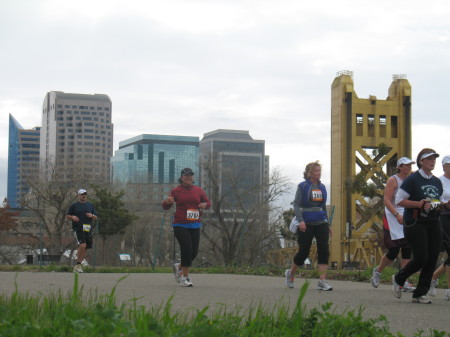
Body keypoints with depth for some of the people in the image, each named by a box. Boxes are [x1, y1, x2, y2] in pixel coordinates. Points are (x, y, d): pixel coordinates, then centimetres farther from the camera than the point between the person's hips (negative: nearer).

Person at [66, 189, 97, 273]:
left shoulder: (90, 205, 18)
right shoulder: (74, 205, 8)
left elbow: (95, 218, 21)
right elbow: (67, 217, 10)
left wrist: (92, 216, -1)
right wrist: (72, 217, -10)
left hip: (88, 230, 5)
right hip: (78, 229, -5)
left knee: (85, 248, 5)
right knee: (82, 245, -24)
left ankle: (77, 267, 18)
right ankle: (78, 265, -14)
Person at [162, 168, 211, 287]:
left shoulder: (198, 190, 10)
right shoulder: (176, 191, 1)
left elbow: (208, 203, 17)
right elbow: (165, 207, 5)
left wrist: (204, 205, -7)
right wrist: (167, 201, -19)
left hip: (195, 225, 4)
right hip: (180, 225, -4)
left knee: (194, 251, 2)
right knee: (187, 249, -14)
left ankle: (179, 267, 30)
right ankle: (185, 277, -2)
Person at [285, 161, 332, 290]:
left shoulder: (322, 187, 12)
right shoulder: (302, 186, -3)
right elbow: (296, 205, -7)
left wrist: (328, 224, 19)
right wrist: (300, 220, -21)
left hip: (321, 223, 4)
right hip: (307, 224, -4)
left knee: (324, 250, -10)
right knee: (303, 251, 1)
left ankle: (322, 281, -11)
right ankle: (290, 273, 27)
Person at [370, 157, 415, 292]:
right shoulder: (393, 180, -5)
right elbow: (387, 201, -13)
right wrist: (397, 215, -24)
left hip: (407, 218, 6)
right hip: (393, 218, -6)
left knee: (407, 250, -4)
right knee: (393, 251, -6)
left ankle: (403, 282, -3)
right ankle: (377, 271, 21)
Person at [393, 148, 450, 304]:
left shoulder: (437, 182, 15)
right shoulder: (413, 179, -6)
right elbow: (399, 200, -9)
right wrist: (419, 204, -19)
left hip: (433, 224, 7)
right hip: (416, 223, -7)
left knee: (432, 258, -1)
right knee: (421, 258, -12)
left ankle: (420, 294, 8)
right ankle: (398, 279, 16)